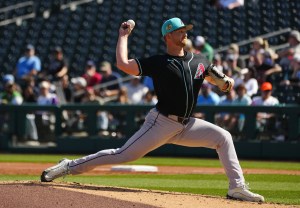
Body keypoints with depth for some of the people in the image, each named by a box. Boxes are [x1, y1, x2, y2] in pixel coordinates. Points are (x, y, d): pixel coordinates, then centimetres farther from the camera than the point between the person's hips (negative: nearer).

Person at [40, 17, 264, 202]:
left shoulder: (199, 61, 10)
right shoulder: (158, 62, -6)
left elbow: (218, 80, 22)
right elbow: (123, 64, -14)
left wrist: (226, 82, -3)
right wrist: (123, 36, -3)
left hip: (186, 125, 5)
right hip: (161, 123, -5)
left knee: (223, 137, -8)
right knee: (122, 155, -11)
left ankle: (237, 188, -7)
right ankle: (68, 167, -3)